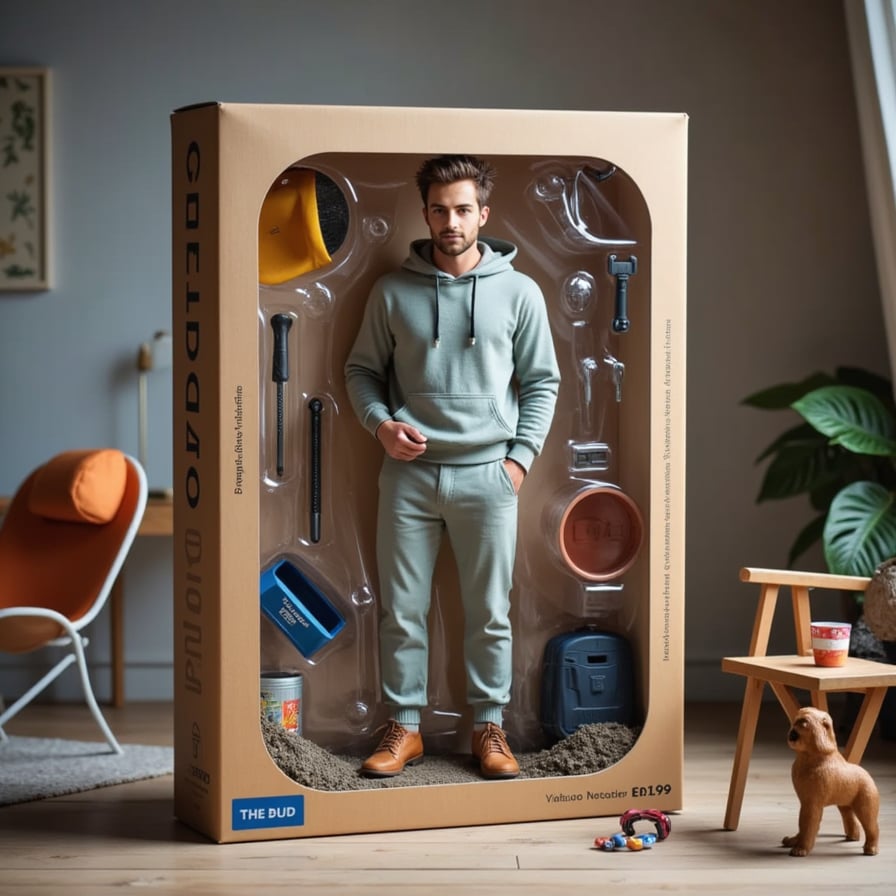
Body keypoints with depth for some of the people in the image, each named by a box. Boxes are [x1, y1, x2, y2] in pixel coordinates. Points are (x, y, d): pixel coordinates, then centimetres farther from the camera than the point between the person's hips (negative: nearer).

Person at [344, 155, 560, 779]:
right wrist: (381, 423, -7)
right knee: (402, 611, 4)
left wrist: (520, 457, -3)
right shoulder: (393, 292, 4)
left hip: (488, 475, -1)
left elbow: (542, 382, 7)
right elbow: (362, 371, 11)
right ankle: (404, 728, 15)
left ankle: (490, 728, 16)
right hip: (409, 475, 1)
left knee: (490, 614, 5)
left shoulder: (518, 292, 2)